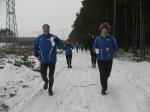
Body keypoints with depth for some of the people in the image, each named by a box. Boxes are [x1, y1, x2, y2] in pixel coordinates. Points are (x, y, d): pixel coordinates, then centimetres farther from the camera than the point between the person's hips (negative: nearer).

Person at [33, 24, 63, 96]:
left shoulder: (53, 37, -5)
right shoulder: (39, 38, 3)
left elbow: (60, 45, -16)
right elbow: (36, 47, 12)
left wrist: (57, 41, -37)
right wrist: (35, 52, -9)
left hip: (52, 60, -2)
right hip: (43, 60, 2)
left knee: (51, 76, 6)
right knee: (43, 75, 9)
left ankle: (50, 89, 25)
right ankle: (46, 81, 44)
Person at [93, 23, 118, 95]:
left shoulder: (111, 38, 0)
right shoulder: (98, 38, 4)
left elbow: (115, 48, 0)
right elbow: (94, 47, 8)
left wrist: (109, 49, -18)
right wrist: (96, 50, -14)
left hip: (109, 59, 1)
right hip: (100, 59, 0)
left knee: (107, 73, 13)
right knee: (102, 74, -6)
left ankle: (104, 81, 46)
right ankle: (104, 89, 4)